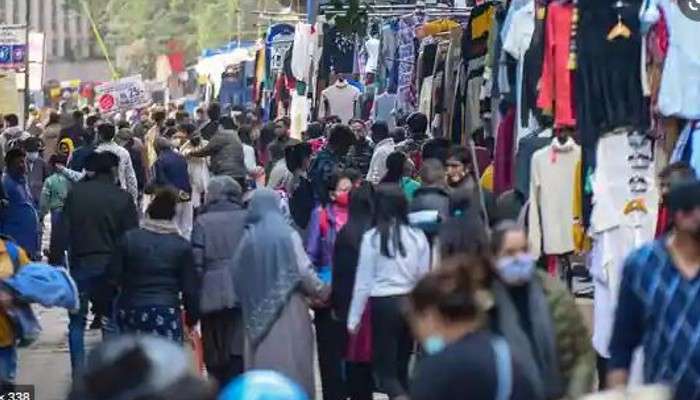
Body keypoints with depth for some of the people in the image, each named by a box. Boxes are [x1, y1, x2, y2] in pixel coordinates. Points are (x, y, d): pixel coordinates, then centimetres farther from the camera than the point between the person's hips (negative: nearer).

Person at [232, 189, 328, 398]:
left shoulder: (248, 237, 0)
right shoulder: (287, 235, -7)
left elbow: (237, 278, 2)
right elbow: (304, 273, -7)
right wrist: (323, 293, 9)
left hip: (257, 315, 3)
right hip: (288, 312, -3)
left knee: (261, 367, 8)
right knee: (291, 369, 1)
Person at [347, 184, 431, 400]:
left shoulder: (372, 238, -10)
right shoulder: (418, 236, 0)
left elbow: (363, 282, -6)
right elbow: (424, 278, 5)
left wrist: (354, 318, 2)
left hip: (383, 304, -4)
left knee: (385, 368, 2)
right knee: (401, 366, 14)